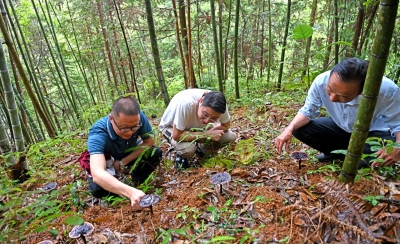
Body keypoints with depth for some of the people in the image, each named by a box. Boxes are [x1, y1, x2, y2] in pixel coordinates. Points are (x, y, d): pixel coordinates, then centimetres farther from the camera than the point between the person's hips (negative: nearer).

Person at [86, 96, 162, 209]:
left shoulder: (139, 118, -33)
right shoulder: (98, 133, -41)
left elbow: (149, 142, -18)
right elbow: (97, 174, -54)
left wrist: (122, 162, -27)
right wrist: (131, 192, -69)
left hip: (129, 154, 3)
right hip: (105, 158, -3)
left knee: (156, 153, -23)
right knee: (97, 189, -30)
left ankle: (137, 181, 5)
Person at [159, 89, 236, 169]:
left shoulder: (219, 104, -28)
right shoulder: (186, 103, -43)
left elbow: (226, 125, -8)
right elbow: (177, 135, -35)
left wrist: (211, 132, -27)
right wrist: (206, 134, -33)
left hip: (196, 127, 5)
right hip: (171, 127, -4)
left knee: (230, 136, -13)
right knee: (188, 148, -36)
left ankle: (201, 150, 13)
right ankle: (181, 155, 1)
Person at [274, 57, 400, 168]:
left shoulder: (387, 90, -35)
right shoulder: (321, 81, -30)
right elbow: (308, 111, -15)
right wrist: (289, 129, -33)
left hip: (373, 132, -2)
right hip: (341, 127, 3)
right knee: (299, 129, -18)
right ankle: (341, 152, 4)